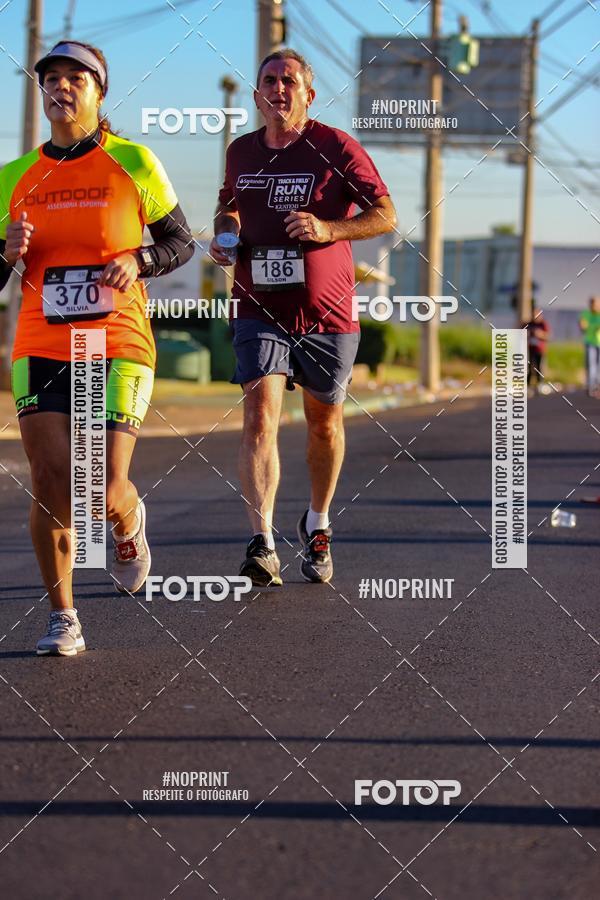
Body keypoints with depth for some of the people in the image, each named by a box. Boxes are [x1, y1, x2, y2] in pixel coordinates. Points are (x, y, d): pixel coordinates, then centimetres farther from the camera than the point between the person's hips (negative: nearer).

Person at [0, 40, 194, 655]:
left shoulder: (133, 162, 2)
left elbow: (180, 241, 10)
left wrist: (137, 262, -9)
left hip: (118, 349, -2)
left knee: (105, 490, -10)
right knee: (50, 482, -9)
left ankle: (128, 522, 29)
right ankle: (61, 617, 6)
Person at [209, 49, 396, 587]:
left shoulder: (336, 147, -5)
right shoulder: (242, 152, 7)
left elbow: (385, 216, -6)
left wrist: (328, 228, -21)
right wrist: (225, 233, 6)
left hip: (327, 314, -1)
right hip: (260, 311, 1)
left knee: (324, 423, 13)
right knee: (260, 417, -16)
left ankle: (318, 526, 36)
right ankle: (263, 544, -23)